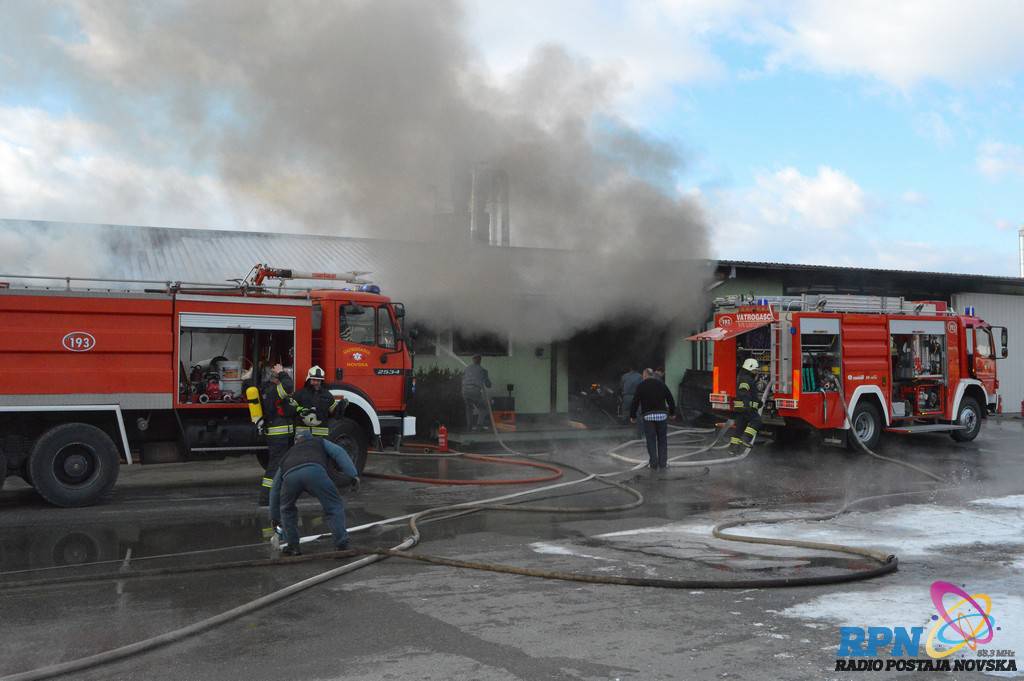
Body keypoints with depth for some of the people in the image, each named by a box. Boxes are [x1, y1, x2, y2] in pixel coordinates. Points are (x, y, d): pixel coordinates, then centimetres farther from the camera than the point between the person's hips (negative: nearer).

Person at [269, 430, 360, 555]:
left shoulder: (287, 454, 47)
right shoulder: (319, 442, 43)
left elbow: (275, 489, 51)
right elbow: (339, 453, 21)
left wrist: (274, 517, 60)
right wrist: (353, 474, 12)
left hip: (290, 475, 3)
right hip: (314, 471, -3)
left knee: (287, 510, 30)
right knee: (334, 507, 11)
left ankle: (293, 546, 28)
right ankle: (342, 546, 2)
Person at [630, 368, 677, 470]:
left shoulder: (641, 386, 0)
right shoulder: (661, 384, 9)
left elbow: (636, 402, -3)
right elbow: (670, 399, 10)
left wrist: (632, 416, 7)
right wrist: (672, 412, 23)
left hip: (648, 416, -2)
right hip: (662, 415, 2)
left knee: (651, 440, 5)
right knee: (662, 440, 10)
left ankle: (653, 464, 3)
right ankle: (662, 464, 9)